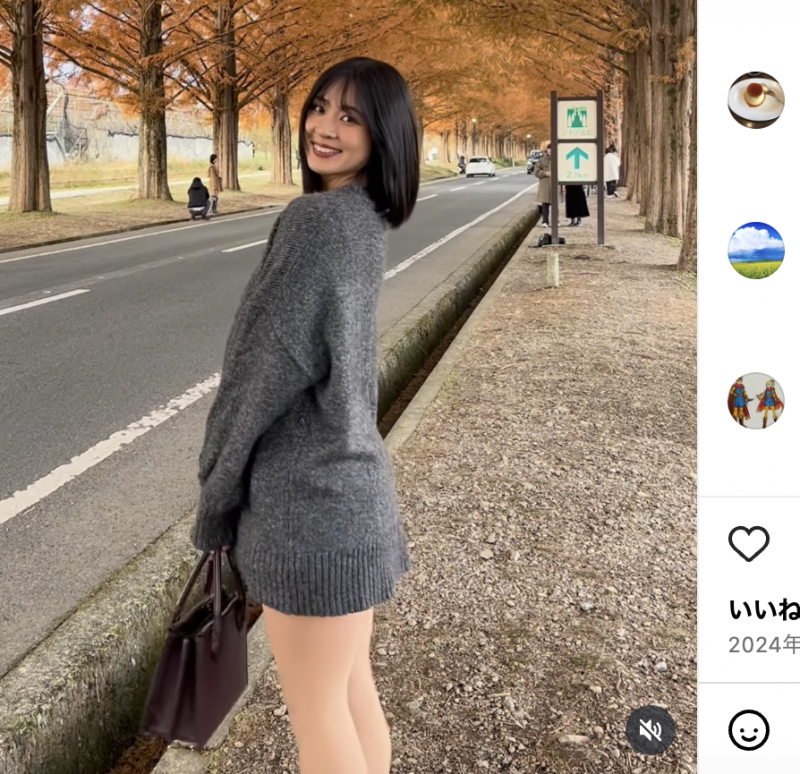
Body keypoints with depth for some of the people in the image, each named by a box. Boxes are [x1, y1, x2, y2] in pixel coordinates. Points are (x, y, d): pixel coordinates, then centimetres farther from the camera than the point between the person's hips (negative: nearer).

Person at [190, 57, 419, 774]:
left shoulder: (318, 220, -17)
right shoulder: (366, 222, 11)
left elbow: (269, 362, -16)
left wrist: (217, 482, -4)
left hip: (307, 494, -9)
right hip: (347, 477, 9)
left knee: (315, 710, 6)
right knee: (353, 689, 20)